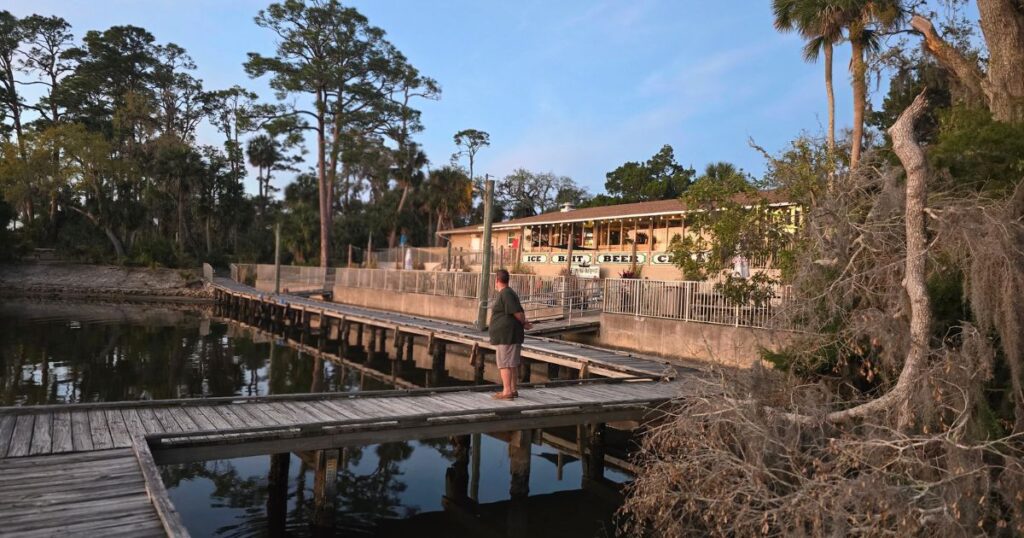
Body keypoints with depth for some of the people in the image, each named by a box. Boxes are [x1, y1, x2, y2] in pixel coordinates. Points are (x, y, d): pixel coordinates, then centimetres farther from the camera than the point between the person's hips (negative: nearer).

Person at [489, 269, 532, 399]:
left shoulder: (505, 294, -15)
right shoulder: (507, 293, 17)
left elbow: (517, 312, -19)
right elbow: (518, 312, 16)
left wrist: (524, 323, -3)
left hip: (506, 335, -10)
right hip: (511, 335, 10)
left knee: (504, 364, -8)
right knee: (512, 363, 13)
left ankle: (507, 392, -7)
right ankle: (513, 390, 19)